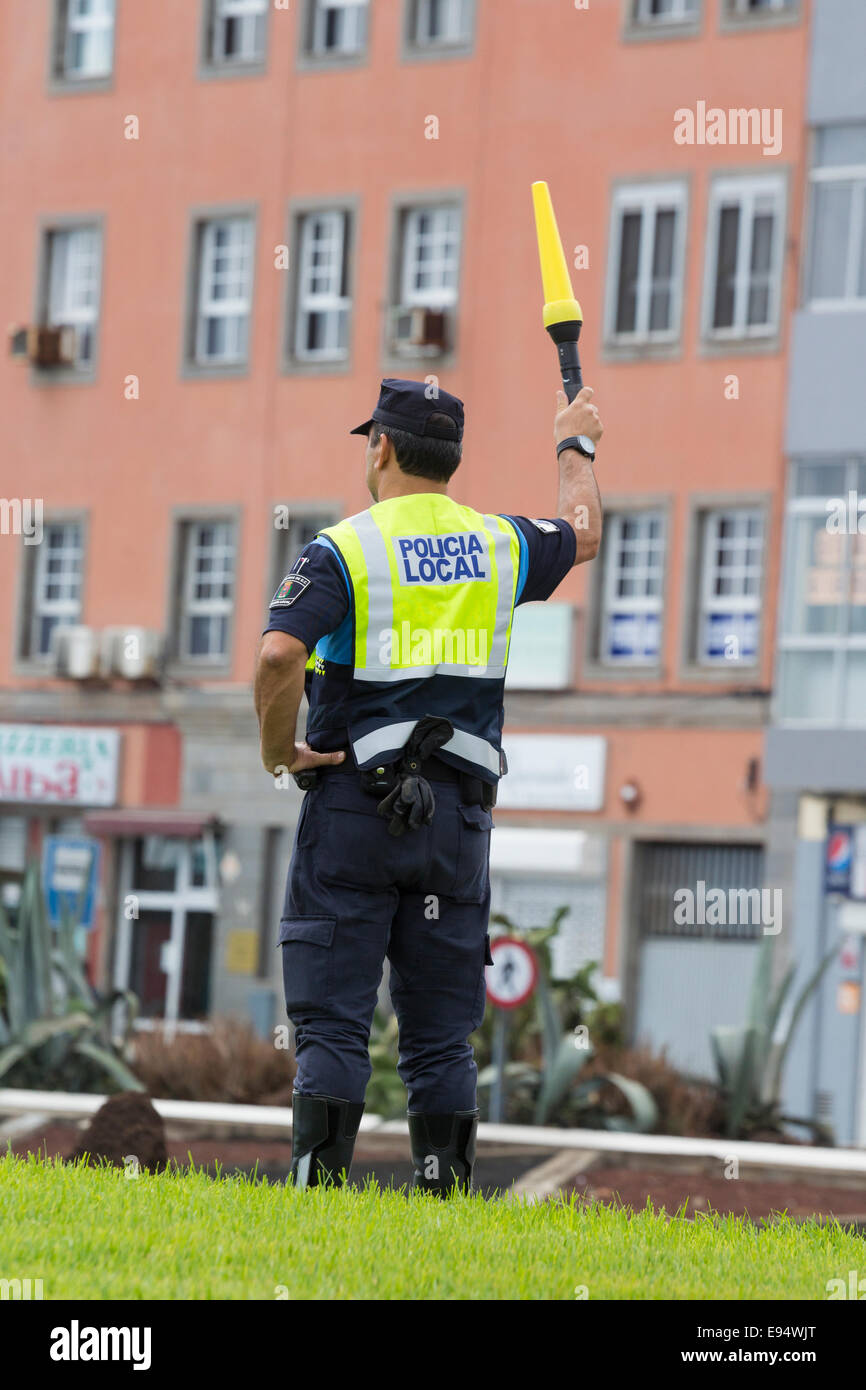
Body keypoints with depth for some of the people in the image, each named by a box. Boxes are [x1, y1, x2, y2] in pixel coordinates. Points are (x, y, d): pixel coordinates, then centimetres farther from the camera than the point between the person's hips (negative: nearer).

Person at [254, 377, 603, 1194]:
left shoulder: (342, 550, -5)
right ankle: (444, 1192, 6)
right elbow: (582, 535, 33)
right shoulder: (500, 545, 10)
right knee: (441, 1029, 8)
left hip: (354, 800, -4)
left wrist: (276, 748, -5)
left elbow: (279, 655, -20)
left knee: (332, 1018, -2)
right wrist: (575, 448, 50)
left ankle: (320, 1184, -9)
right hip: (458, 812, 4)